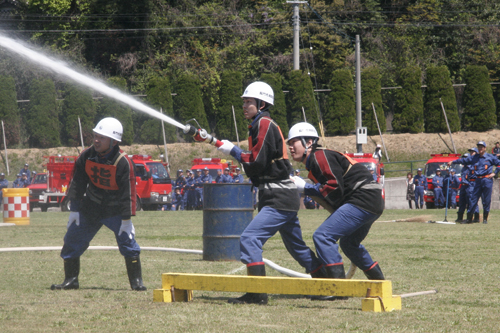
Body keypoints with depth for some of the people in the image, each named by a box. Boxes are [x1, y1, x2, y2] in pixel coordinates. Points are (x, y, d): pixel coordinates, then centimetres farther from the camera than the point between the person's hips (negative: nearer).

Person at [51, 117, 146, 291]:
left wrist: (126, 219, -17)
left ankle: (136, 282, -3)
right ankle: (70, 280, 16)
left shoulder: (123, 162, -21)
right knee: (72, 241, 3)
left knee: (127, 241, -14)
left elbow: (128, 193, -17)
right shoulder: (86, 156, -9)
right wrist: (74, 209, 0)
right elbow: (77, 184, 1)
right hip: (89, 209, 4)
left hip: (115, 211, -4)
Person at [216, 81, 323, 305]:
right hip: (283, 197, 11)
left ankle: (258, 293, -21)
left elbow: (257, 162, -18)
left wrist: (233, 151, -4)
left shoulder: (265, 124, -11)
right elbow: (260, 161, 13)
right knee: (297, 247, 19)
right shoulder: (259, 125, 18)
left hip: (279, 199, -11)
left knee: (250, 238, -18)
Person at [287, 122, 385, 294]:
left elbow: (335, 189, -19)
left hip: (363, 200, -11)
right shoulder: (314, 161, 20)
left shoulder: (321, 156, -11)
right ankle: (379, 283, 43)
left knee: (322, 236, -18)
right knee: (349, 243, 31)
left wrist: (305, 188, -12)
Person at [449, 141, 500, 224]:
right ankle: (469, 218, 1)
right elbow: (463, 160, 14)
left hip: (487, 180, -3)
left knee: (486, 200, -1)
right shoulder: (474, 158, 14)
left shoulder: (490, 157, 5)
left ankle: (485, 219, 8)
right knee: (473, 199, -1)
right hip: (478, 181, 3)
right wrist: (453, 162, 9)